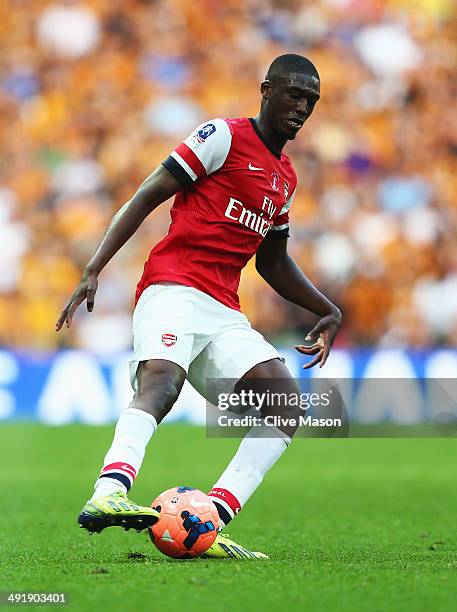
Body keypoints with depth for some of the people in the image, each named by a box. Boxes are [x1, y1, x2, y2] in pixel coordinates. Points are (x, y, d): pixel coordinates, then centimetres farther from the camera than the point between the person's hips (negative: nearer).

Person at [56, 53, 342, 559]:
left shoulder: (286, 178, 24)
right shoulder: (224, 137, 2)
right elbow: (147, 197, -2)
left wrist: (327, 311, 29)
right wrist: (93, 270, -12)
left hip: (223, 311, 7)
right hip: (173, 287, -7)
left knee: (285, 400, -11)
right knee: (160, 380, -33)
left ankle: (212, 521, -21)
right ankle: (107, 495, -55)